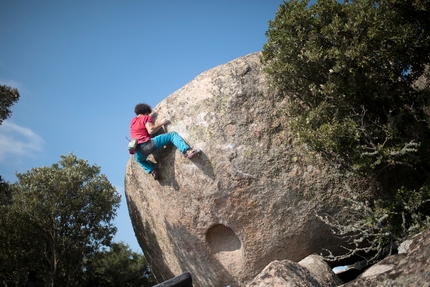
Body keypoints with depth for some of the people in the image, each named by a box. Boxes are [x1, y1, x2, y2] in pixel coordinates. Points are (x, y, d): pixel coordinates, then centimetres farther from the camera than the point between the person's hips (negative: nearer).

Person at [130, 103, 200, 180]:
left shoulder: (133, 121, 26)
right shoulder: (146, 117, 8)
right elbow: (151, 130, -7)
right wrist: (161, 123, 7)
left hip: (138, 152, 6)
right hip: (148, 145, -6)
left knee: (139, 159, 44)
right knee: (172, 135, 0)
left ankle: (151, 171, 18)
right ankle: (187, 151, -21)